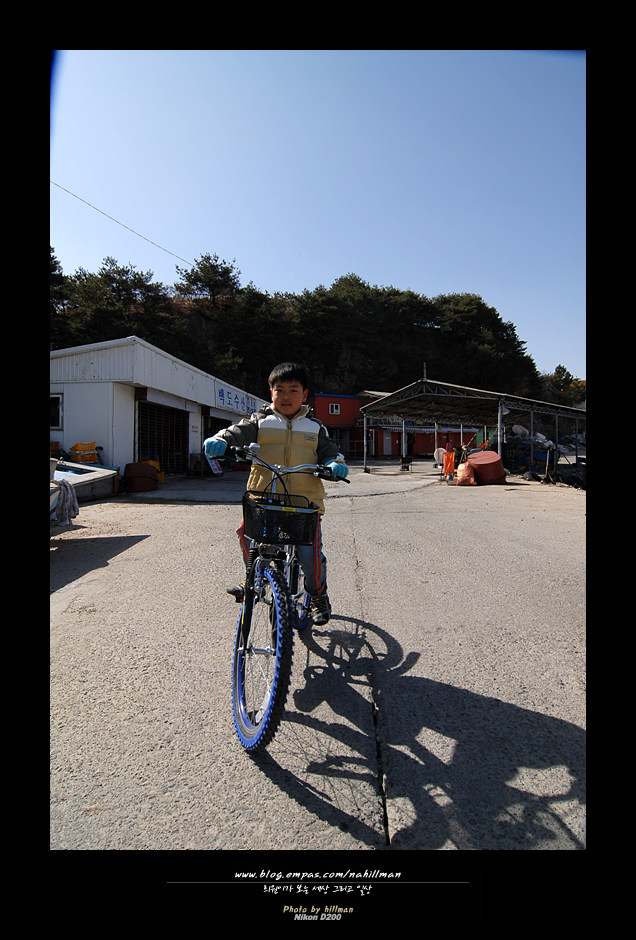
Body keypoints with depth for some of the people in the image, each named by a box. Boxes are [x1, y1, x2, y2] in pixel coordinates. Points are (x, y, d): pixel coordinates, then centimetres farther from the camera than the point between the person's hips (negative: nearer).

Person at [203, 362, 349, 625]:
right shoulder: (260, 422, 8)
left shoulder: (315, 427, 12)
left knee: (309, 552, -9)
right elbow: (238, 432, -4)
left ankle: (318, 596, 18)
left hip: (305, 501, -1)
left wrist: (335, 464, -11)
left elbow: (328, 452, 13)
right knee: (247, 536, -12)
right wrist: (219, 441, -26)